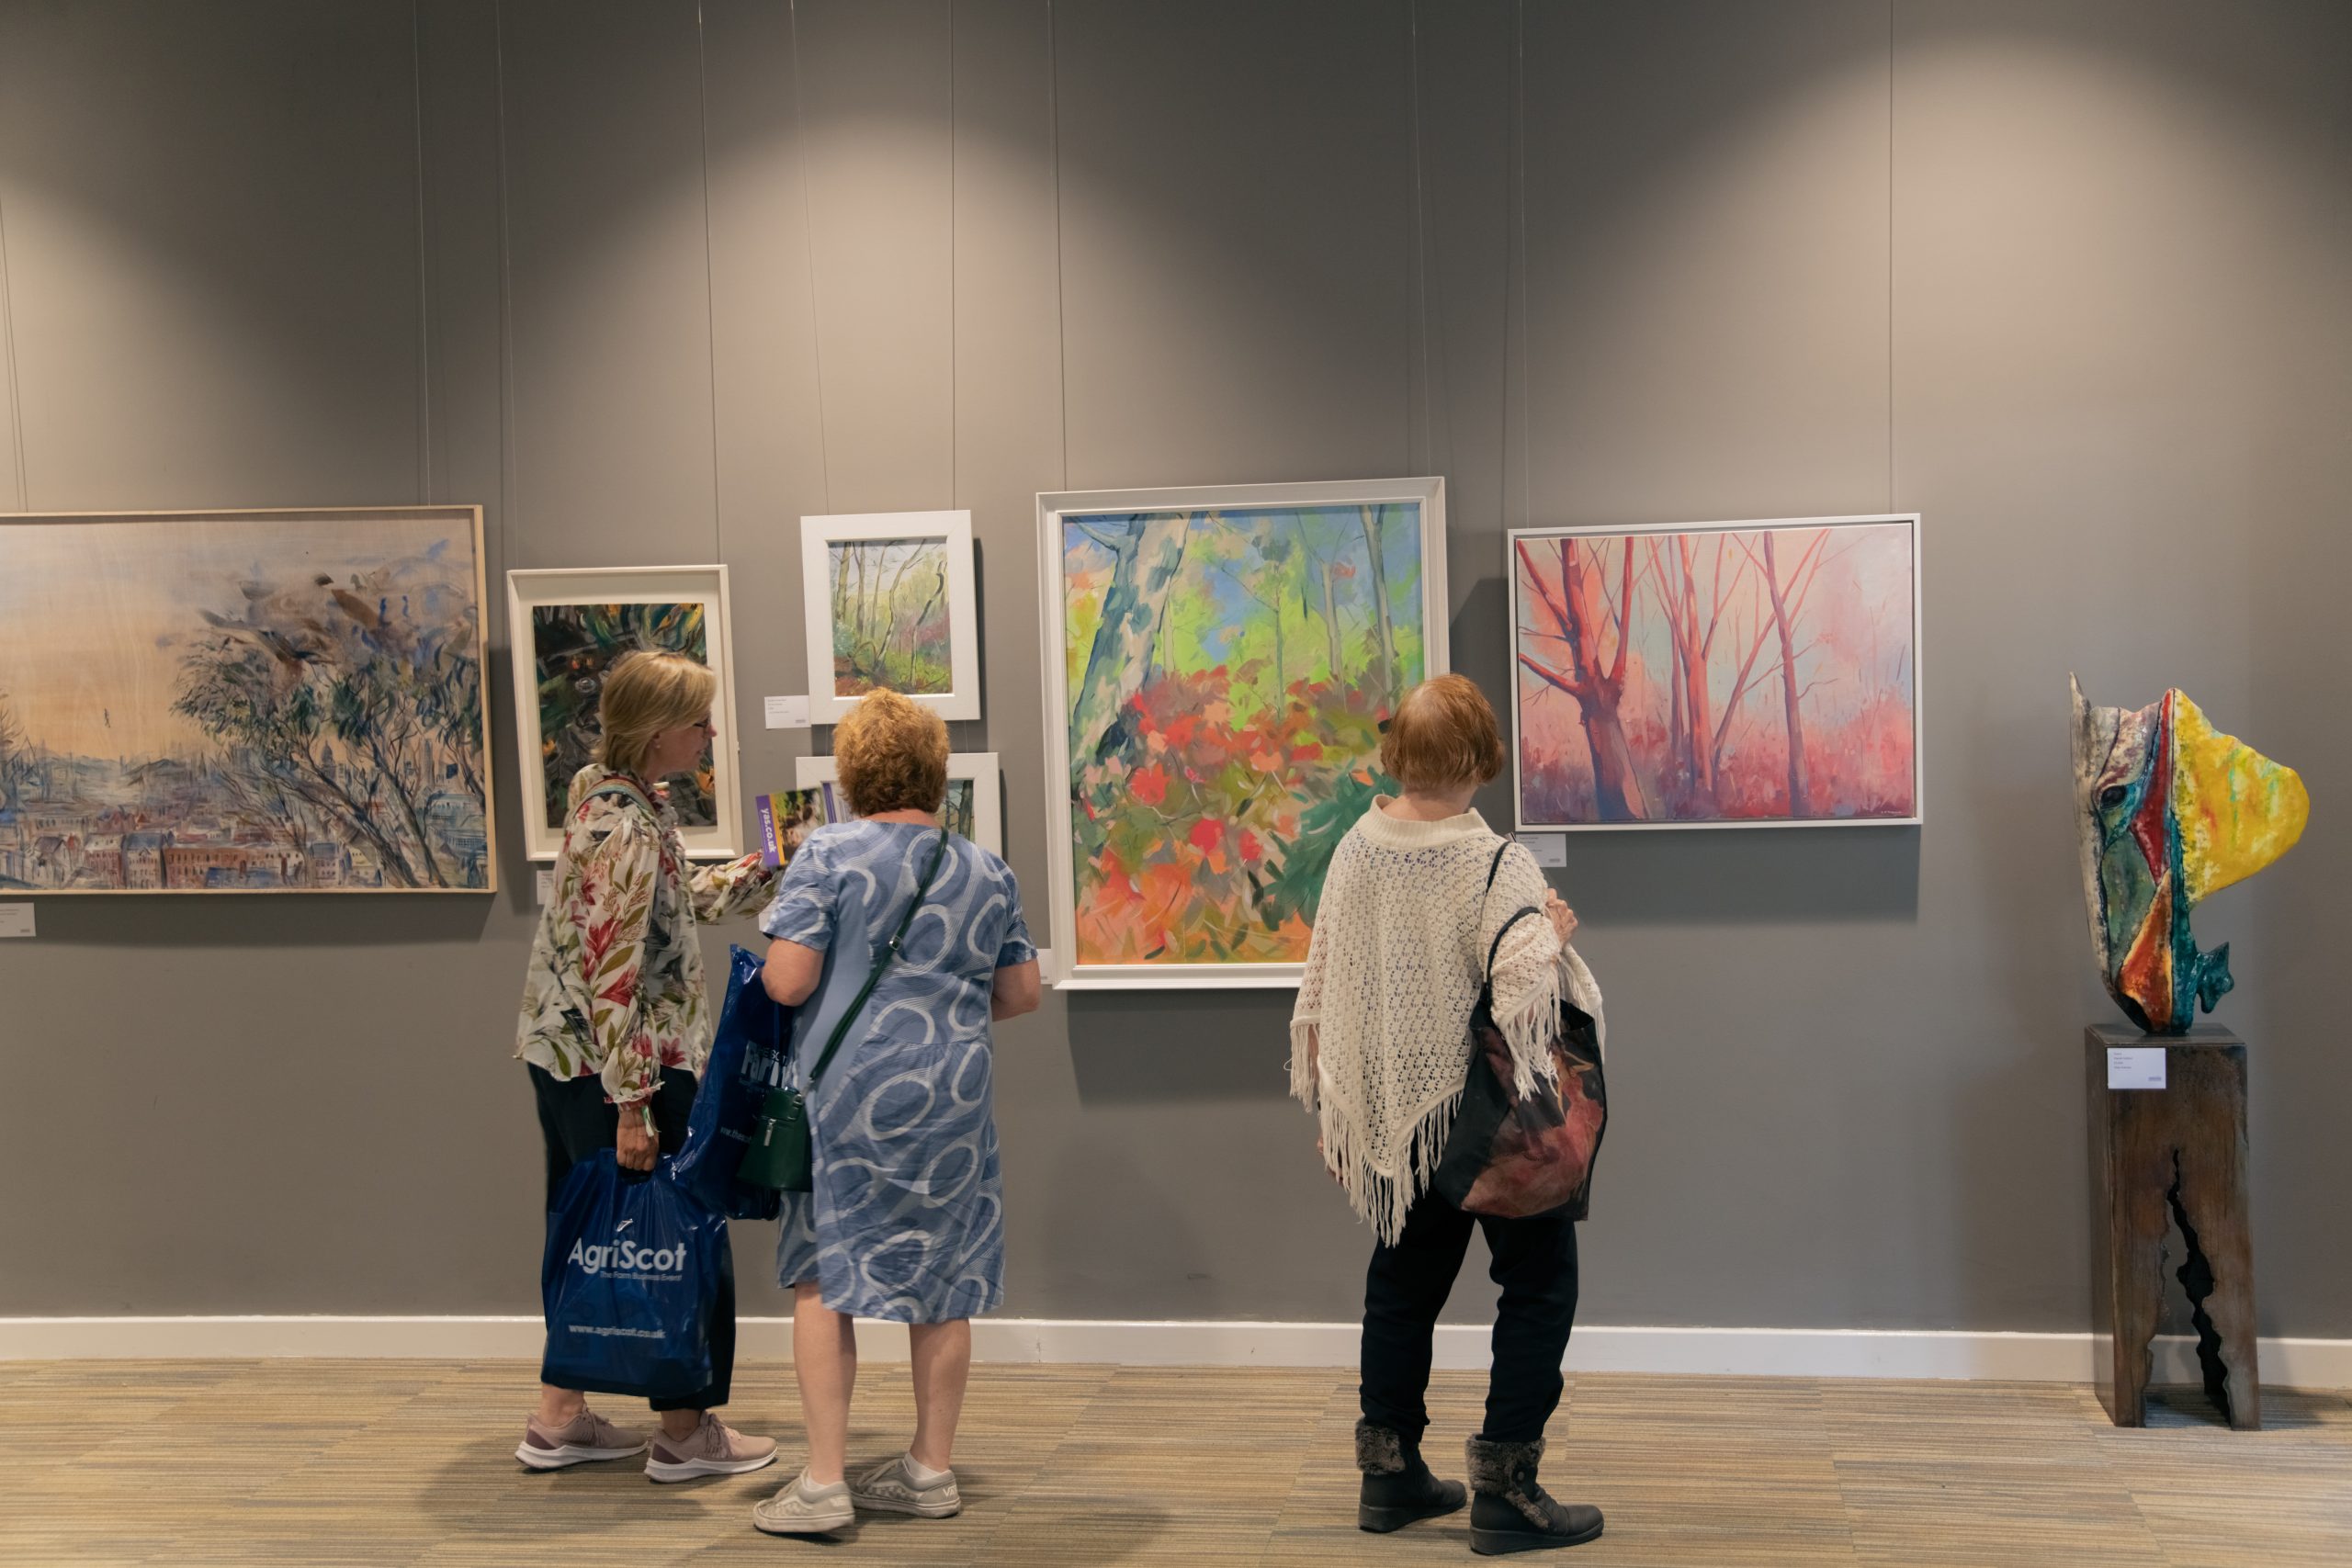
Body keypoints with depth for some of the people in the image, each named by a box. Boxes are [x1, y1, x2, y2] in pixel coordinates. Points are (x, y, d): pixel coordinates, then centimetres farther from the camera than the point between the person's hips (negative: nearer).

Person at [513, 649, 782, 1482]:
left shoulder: (609, 796, 8)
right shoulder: (627, 828, -22)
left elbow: (673, 898, 23)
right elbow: (614, 975, -24)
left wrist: (760, 871, 22)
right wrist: (632, 1105, -22)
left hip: (562, 1055, 10)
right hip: (617, 1067, -10)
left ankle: (559, 1417, 27)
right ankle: (686, 1433, 14)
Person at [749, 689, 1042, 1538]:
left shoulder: (828, 854, -8)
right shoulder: (986, 872, 5)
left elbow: (787, 981, -14)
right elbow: (1021, 994, 11)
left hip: (846, 1095, -4)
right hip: (950, 1098, 4)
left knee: (823, 1282, 6)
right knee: (941, 1287, 11)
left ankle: (823, 1483, 6)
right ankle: (931, 1470, 21)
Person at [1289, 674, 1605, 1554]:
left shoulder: (1355, 850, -3)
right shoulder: (1497, 866, -20)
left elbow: (1321, 987, 4)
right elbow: (1520, 995, -28)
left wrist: (1330, 1100, 16)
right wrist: (1553, 934, -8)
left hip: (1393, 1108, 6)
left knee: (1405, 1275, 18)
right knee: (1539, 1282, 8)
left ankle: (1390, 1472, 27)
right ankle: (1504, 1488, 8)